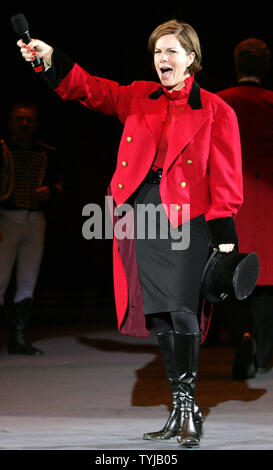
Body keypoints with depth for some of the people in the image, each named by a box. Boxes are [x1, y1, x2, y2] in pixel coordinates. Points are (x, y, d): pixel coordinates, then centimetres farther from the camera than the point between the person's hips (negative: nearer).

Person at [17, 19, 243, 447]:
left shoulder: (214, 111, 4)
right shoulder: (137, 98, 17)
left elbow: (225, 179, 0)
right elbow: (90, 89, 14)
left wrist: (224, 236, -7)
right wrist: (51, 59, -2)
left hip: (185, 219, -4)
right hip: (140, 219, 4)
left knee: (180, 309, -15)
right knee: (159, 315, 6)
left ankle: (189, 408, -6)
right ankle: (181, 411, 15)